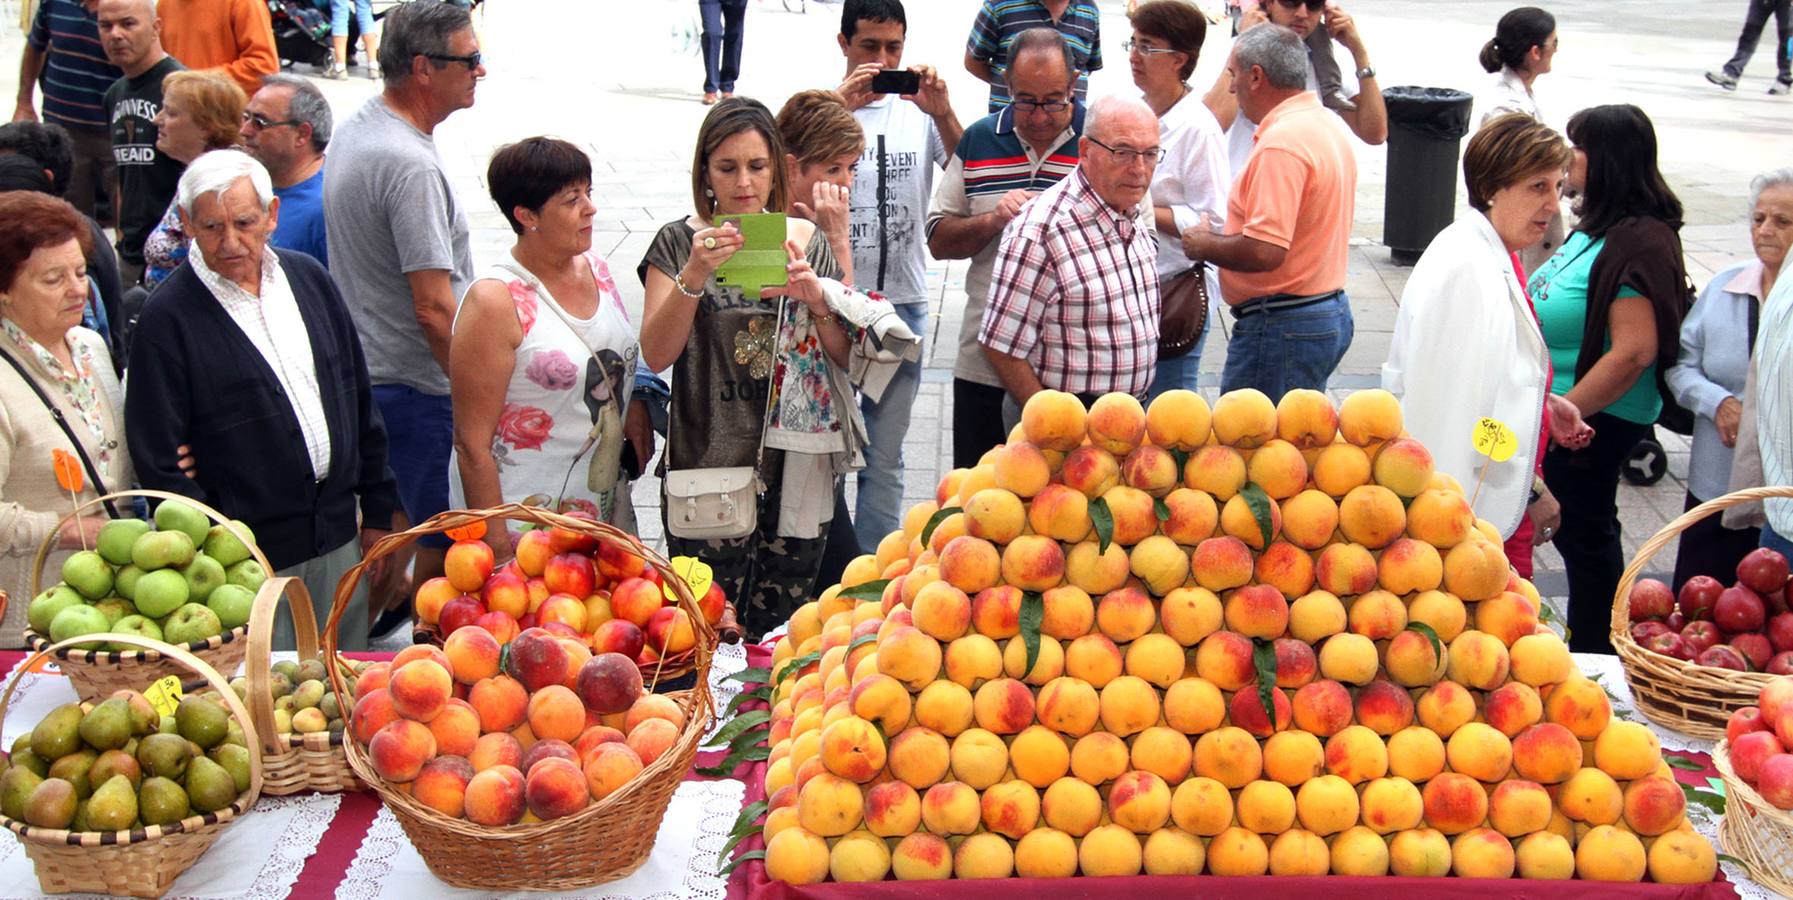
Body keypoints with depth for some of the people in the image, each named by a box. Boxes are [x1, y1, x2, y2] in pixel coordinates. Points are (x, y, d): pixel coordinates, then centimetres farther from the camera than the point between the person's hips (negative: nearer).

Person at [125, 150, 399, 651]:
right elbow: (159, 461, -10)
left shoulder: (310, 278, 7)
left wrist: (377, 510, 13)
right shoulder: (167, 318, -9)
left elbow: (359, 400, 14)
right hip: (250, 554, -5)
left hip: (339, 537, 5)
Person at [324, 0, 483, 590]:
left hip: (359, 368, 10)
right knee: (445, 546, 0)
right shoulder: (411, 166, -24)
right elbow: (433, 308, -25)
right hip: (416, 387, -10)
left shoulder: (352, 130, 8)